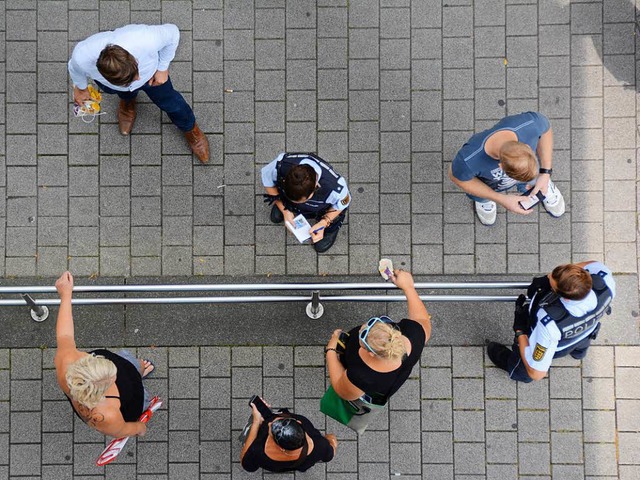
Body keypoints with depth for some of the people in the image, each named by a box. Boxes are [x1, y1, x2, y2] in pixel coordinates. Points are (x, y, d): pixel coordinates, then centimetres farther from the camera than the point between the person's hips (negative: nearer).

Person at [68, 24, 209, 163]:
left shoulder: (147, 40, -49)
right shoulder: (82, 56, -44)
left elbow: (172, 32, -25)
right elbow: (75, 69, -15)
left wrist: (163, 68, -18)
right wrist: (80, 88, 5)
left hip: (150, 72, 0)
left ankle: (191, 129, 49)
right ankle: (127, 101, 69)